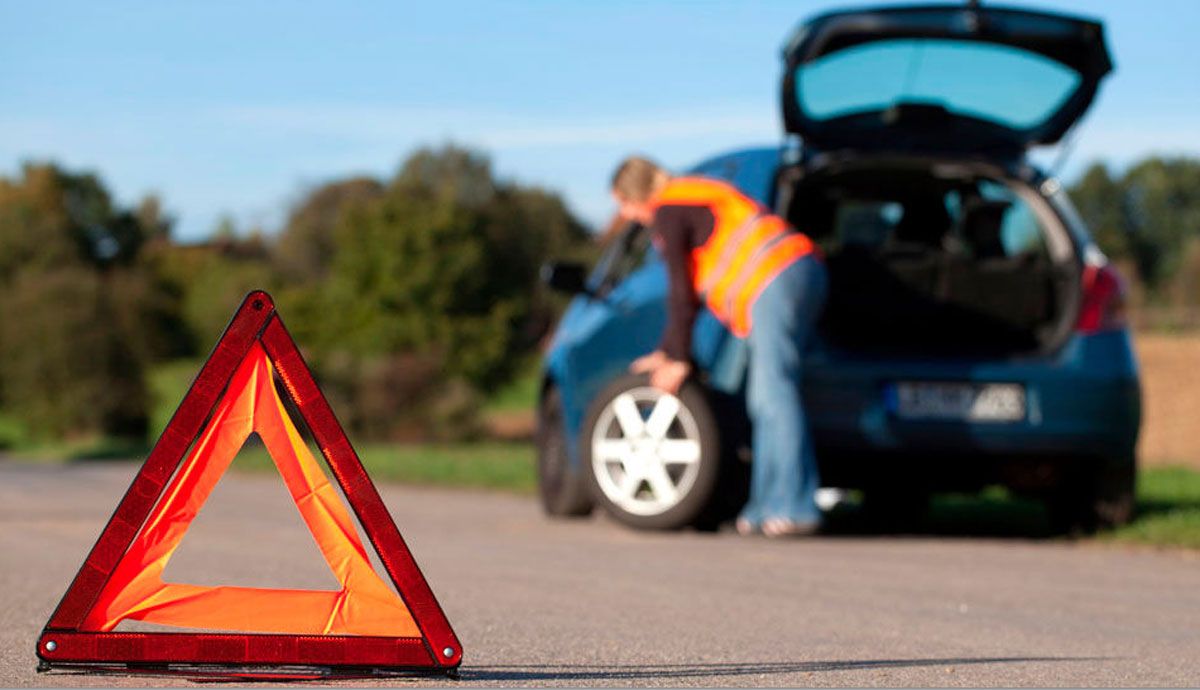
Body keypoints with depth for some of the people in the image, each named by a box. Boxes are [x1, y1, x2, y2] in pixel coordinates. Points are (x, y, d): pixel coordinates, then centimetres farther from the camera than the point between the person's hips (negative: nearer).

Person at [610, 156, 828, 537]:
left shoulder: (667, 213, -1)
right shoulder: (695, 198, 29)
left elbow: (682, 294, -3)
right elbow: (688, 289, 34)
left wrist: (679, 361, 5)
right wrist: (666, 352, 36)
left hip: (776, 282, -10)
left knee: (774, 394, -15)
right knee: (764, 400, 9)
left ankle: (796, 507, -21)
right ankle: (768, 505, 7)